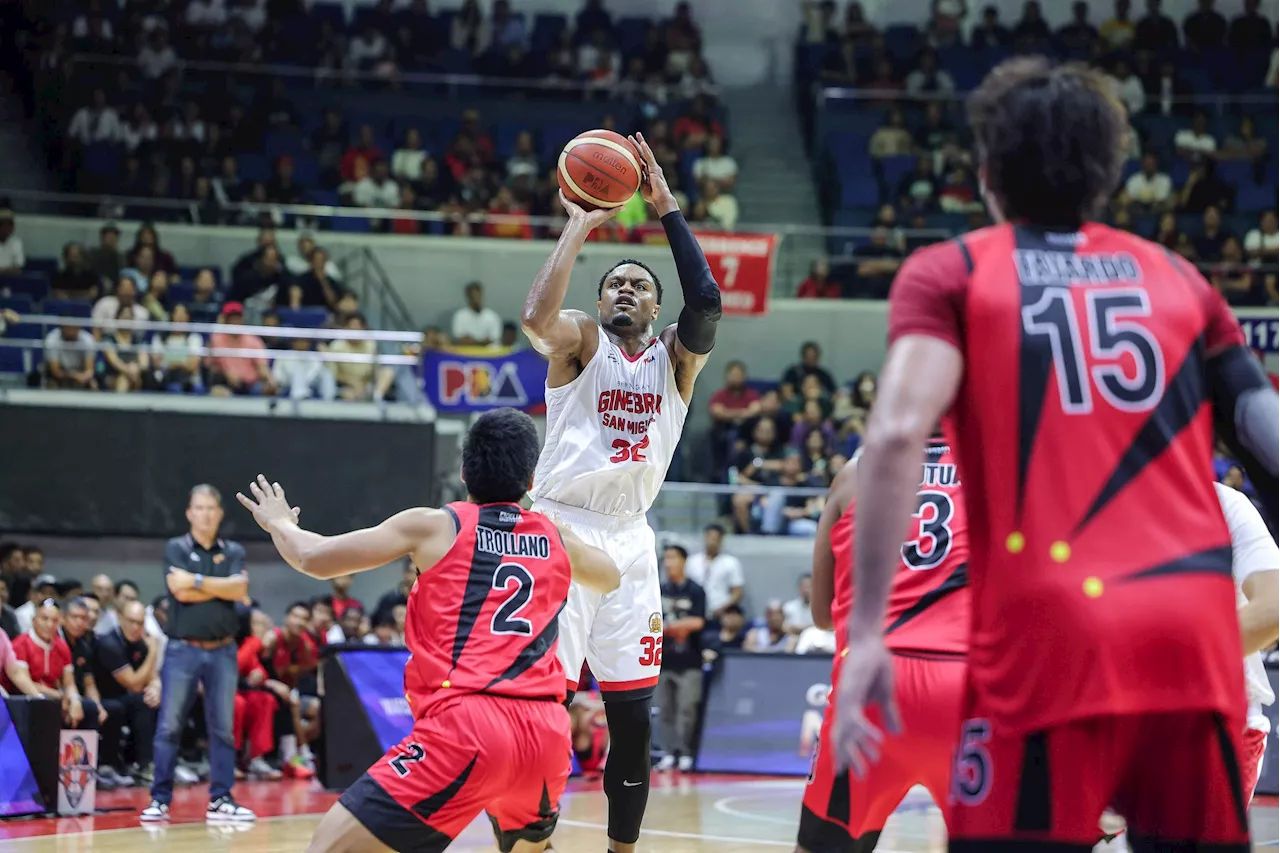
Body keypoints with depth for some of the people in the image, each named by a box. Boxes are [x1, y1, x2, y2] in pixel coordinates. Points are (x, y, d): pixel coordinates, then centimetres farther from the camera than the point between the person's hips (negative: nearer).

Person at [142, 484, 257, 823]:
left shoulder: (233, 551, 10)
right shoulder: (175, 548, 2)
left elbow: (240, 589, -8)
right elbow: (180, 591, -13)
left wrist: (198, 580, -9)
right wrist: (222, 587, -7)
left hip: (222, 650, 3)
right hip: (183, 649, -2)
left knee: (223, 728, 4)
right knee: (169, 727, -3)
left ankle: (220, 800, 8)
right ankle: (160, 799, 2)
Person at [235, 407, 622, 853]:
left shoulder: (434, 526, 6)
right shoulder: (556, 539, 17)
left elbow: (314, 558, 7)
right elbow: (612, 579, 40)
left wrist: (279, 523, 28)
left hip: (466, 724, -5)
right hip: (546, 732, 5)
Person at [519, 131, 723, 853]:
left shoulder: (676, 356, 9)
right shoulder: (580, 341, 2)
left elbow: (707, 303, -12)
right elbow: (537, 317, -22)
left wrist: (668, 209, -10)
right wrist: (580, 226, -14)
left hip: (630, 539, 4)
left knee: (634, 716, 7)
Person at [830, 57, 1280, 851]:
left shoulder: (952, 272, 10)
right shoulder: (1178, 277, 19)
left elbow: (898, 432, -7)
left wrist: (866, 632, -10)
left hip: (1050, 629, -3)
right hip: (1195, 629, 3)